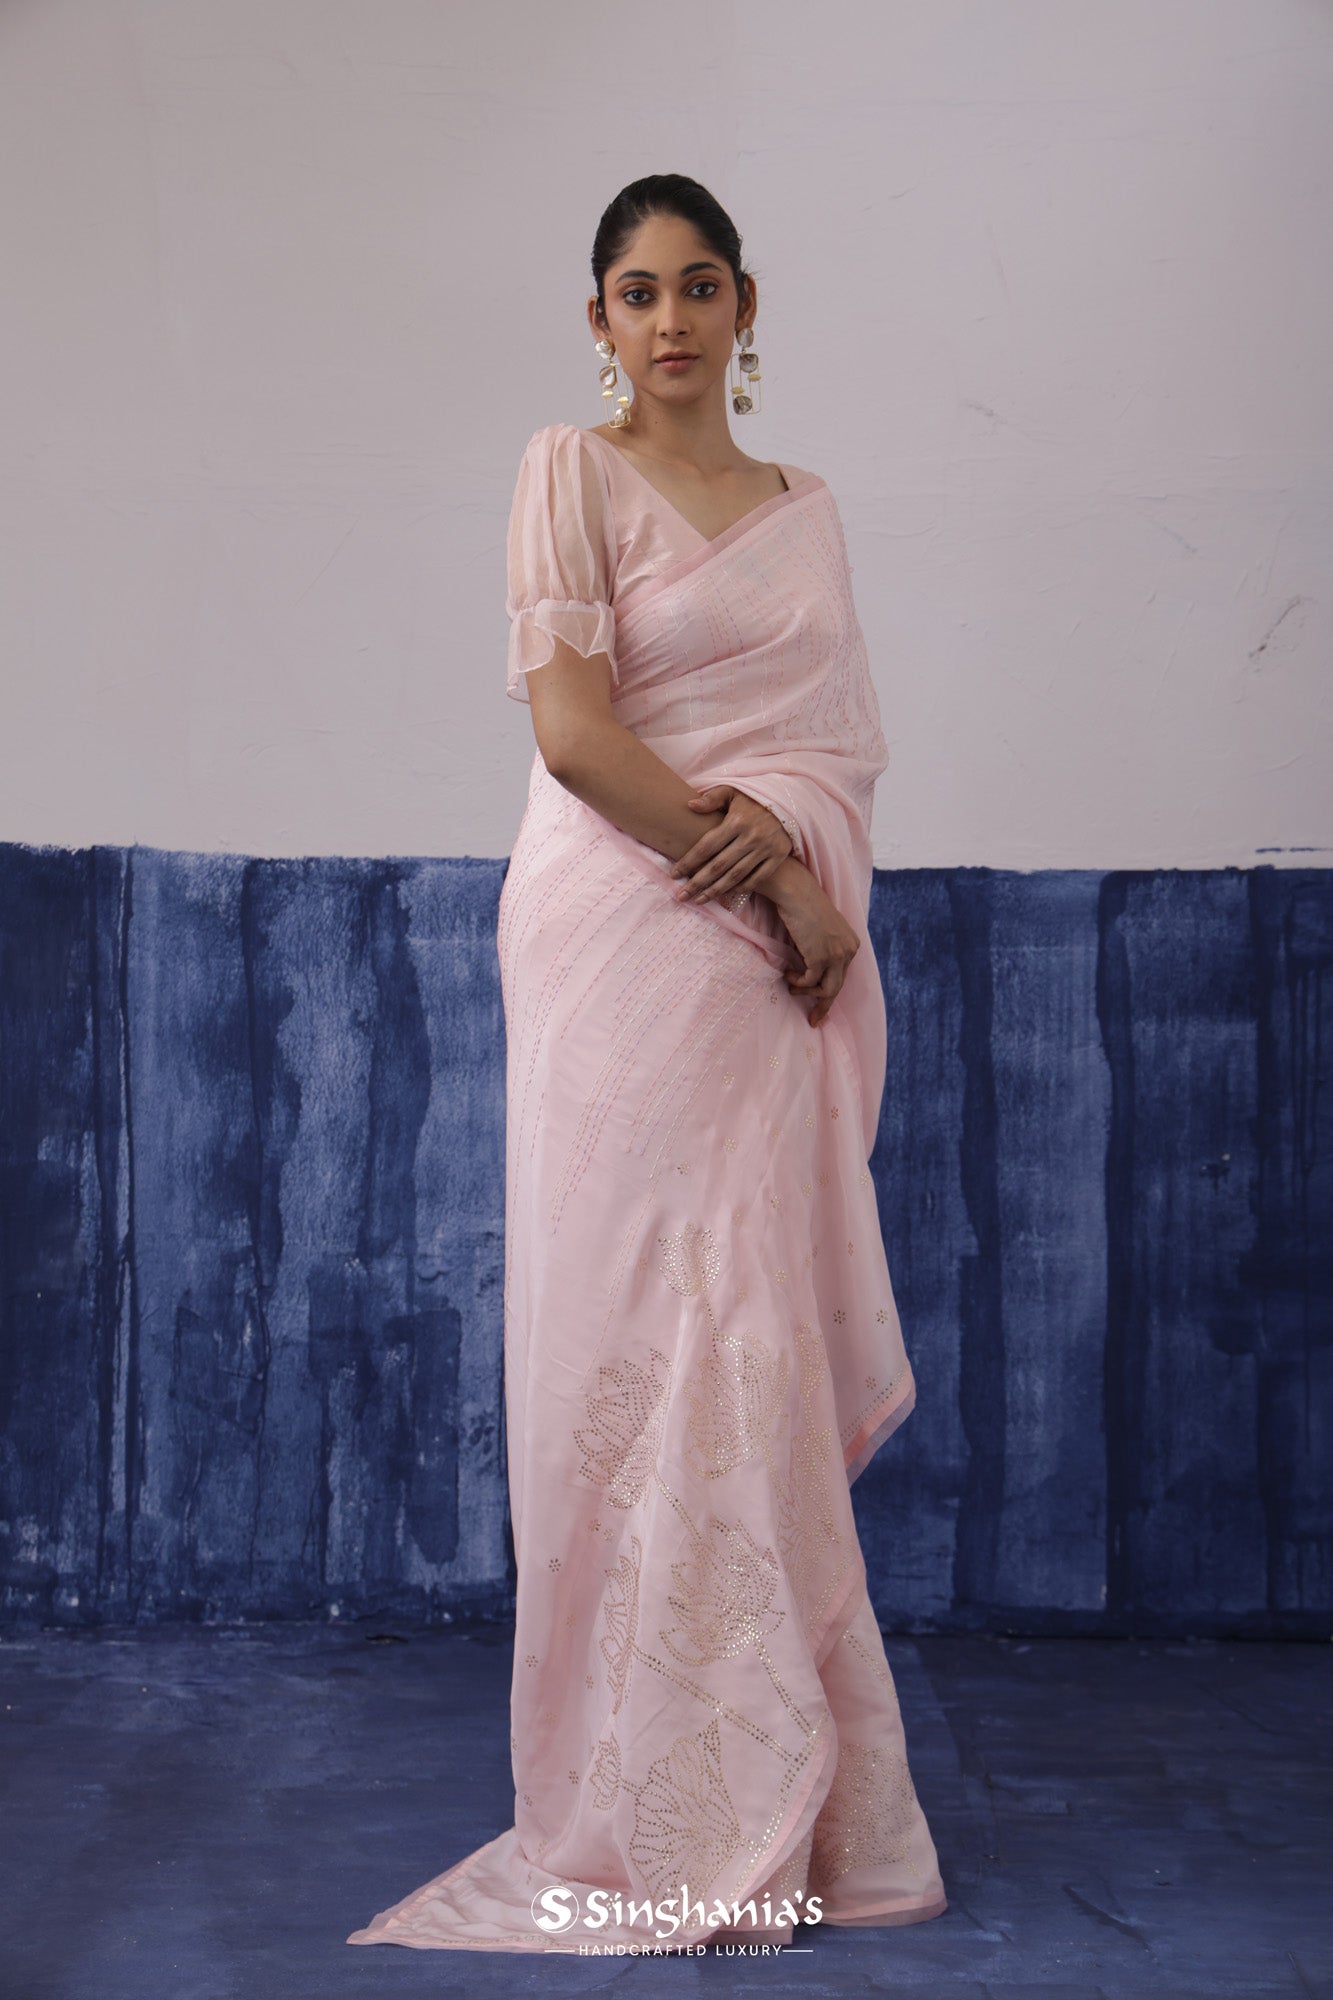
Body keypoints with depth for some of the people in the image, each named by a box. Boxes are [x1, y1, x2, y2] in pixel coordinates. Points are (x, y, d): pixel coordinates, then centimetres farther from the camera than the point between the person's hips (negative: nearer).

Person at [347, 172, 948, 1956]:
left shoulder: (807, 512, 18)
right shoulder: (573, 474, 2)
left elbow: (848, 741, 13)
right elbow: (571, 725, -9)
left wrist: (797, 846, -10)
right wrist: (774, 870, -10)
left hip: (787, 969, 5)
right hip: (628, 945, -5)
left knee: (766, 1352, 6)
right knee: (653, 1346, -4)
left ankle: (772, 1799, 15)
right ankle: (671, 1823, 5)